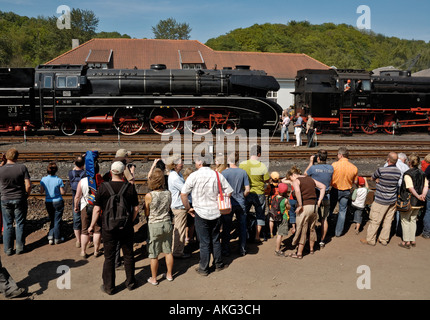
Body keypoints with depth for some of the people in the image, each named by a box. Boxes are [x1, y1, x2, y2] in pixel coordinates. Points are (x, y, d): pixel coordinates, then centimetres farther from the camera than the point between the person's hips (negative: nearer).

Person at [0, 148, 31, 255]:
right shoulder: (22, 168, -11)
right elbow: (28, 185, -13)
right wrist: (26, 196, 3)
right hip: (20, 199, -1)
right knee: (20, 224, 9)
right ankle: (20, 248, 15)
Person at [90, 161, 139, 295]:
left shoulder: (103, 187, -10)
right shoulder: (130, 187, -6)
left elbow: (97, 209, -8)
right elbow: (136, 208, -1)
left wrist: (92, 226, 4)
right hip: (126, 227, 1)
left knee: (109, 257, 9)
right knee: (128, 255, 14)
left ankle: (109, 286, 18)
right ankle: (130, 282, 27)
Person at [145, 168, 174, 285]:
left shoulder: (149, 196, -18)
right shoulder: (168, 193, -6)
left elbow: (146, 213, -6)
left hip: (154, 225, -4)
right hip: (167, 223, 4)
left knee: (153, 254, 9)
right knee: (168, 251, 16)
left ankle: (154, 279, 20)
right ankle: (169, 275, 29)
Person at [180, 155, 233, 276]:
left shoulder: (194, 176, -10)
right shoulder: (217, 175, -2)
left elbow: (183, 194, -9)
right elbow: (229, 192, -1)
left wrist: (188, 208, 4)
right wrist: (220, 203, 12)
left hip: (200, 213, -3)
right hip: (216, 213, 3)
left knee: (204, 242, 5)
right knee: (215, 240, 17)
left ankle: (204, 269, 15)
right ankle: (218, 264, 29)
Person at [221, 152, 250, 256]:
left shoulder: (225, 172, -11)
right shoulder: (243, 172, -3)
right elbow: (247, 190, -2)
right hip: (240, 203, 2)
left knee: (226, 228, 9)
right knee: (242, 227, 13)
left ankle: (226, 250, 17)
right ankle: (242, 250, 19)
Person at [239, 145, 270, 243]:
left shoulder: (242, 164, -9)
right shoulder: (262, 166, -14)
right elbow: (267, 180, -5)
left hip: (246, 193, 2)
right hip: (259, 194, -2)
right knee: (260, 215, 14)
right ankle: (257, 237, 15)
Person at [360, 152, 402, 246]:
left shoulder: (381, 170, -19)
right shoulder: (399, 172, -2)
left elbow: (373, 178, -3)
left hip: (381, 201, -6)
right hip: (393, 200, 6)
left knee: (375, 221, 5)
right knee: (388, 221, 14)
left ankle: (370, 240, 14)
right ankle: (384, 240, 24)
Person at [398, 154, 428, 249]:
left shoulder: (407, 174, -17)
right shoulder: (422, 173, 4)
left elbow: (410, 188, -26)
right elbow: (426, 186, -4)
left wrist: (418, 196, -19)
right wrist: (423, 194, -17)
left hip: (408, 202, -6)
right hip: (418, 203, 6)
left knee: (405, 220, 8)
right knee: (413, 220, 19)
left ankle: (406, 242, 11)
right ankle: (412, 240, 25)